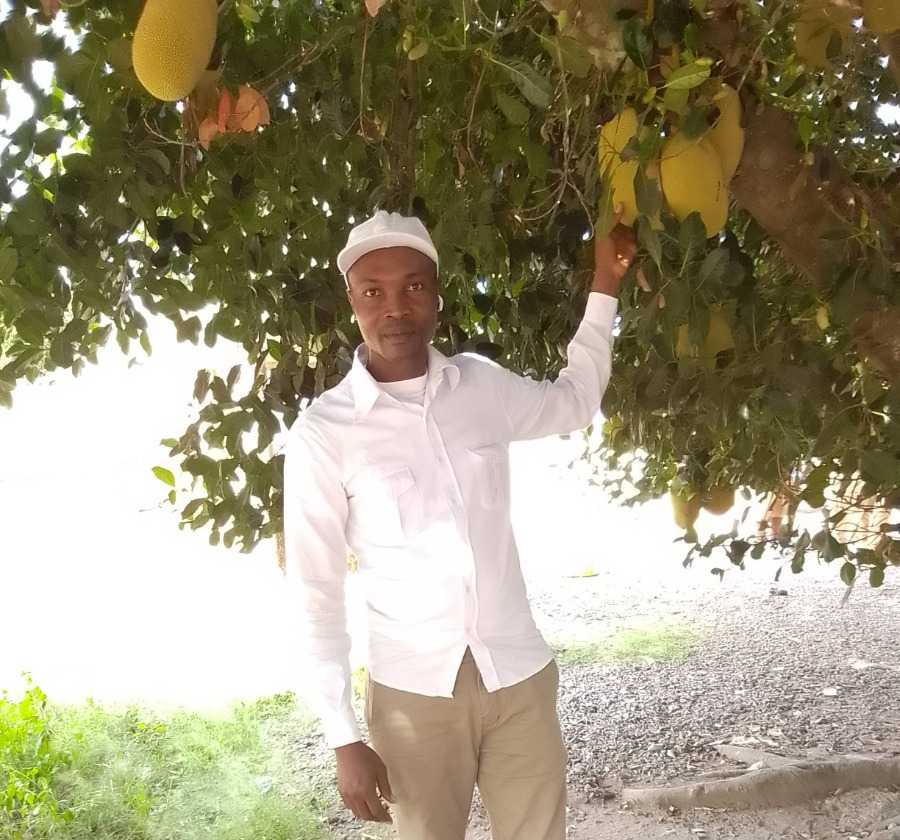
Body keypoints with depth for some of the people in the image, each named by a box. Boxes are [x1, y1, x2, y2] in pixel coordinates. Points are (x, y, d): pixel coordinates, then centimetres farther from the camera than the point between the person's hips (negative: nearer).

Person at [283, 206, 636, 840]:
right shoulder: (323, 432, -11)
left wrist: (605, 285, 14)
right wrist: (344, 739, -6)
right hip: (413, 692, -3)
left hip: (521, 675, 3)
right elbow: (316, 595, -7)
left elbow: (576, 402, 19)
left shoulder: (484, 384, -1)